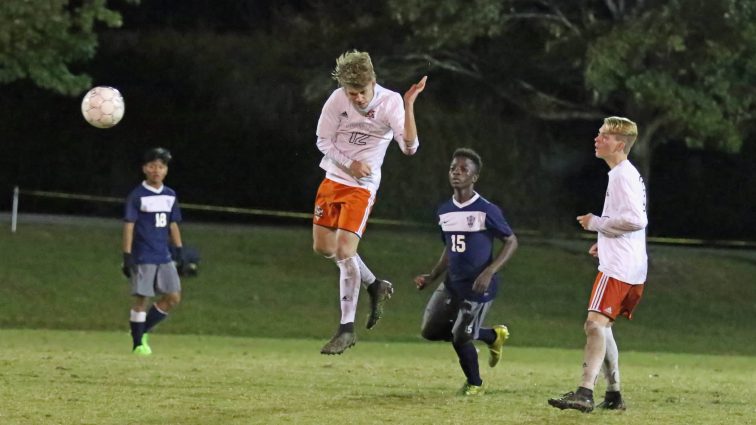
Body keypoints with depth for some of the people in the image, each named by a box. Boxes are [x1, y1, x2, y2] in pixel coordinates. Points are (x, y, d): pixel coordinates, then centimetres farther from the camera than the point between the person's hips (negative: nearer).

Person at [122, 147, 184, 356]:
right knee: (142, 298, -4)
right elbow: (129, 226, -8)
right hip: (143, 258, -6)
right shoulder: (137, 196, -7)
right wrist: (127, 256, -13)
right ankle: (138, 343, 4)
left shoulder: (170, 196, 10)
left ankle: (142, 330, 15)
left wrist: (179, 251, 11)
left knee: (173, 297, 1)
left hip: (164, 257, 6)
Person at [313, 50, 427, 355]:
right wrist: (349, 164, -16)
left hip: (362, 186, -5)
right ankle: (375, 286, 33)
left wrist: (409, 105, -34)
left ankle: (347, 328, -9)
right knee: (323, 247, 11)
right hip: (333, 178, 5)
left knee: (345, 250, -16)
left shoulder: (390, 102, -16)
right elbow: (323, 141, -1)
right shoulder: (337, 100, -9)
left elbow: (409, 147, -24)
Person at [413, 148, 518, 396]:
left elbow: (511, 242, -10)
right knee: (431, 330, 6)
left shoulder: (486, 211, -15)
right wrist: (431, 278, 7)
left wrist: (489, 272, -21)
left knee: (460, 337, -7)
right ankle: (492, 336, 24)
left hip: (478, 287, -7)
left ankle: (474, 384, 22)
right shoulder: (445, 211, 6)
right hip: (452, 283, 7)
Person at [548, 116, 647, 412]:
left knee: (595, 323, -20)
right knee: (601, 327, 18)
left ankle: (585, 393, -32)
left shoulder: (623, 176, -12)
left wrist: (596, 223, -12)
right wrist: (604, 242, 19)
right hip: (632, 268, 11)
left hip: (618, 267, -11)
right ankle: (613, 395, 22)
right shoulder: (628, 174, 20)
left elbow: (635, 219, -22)